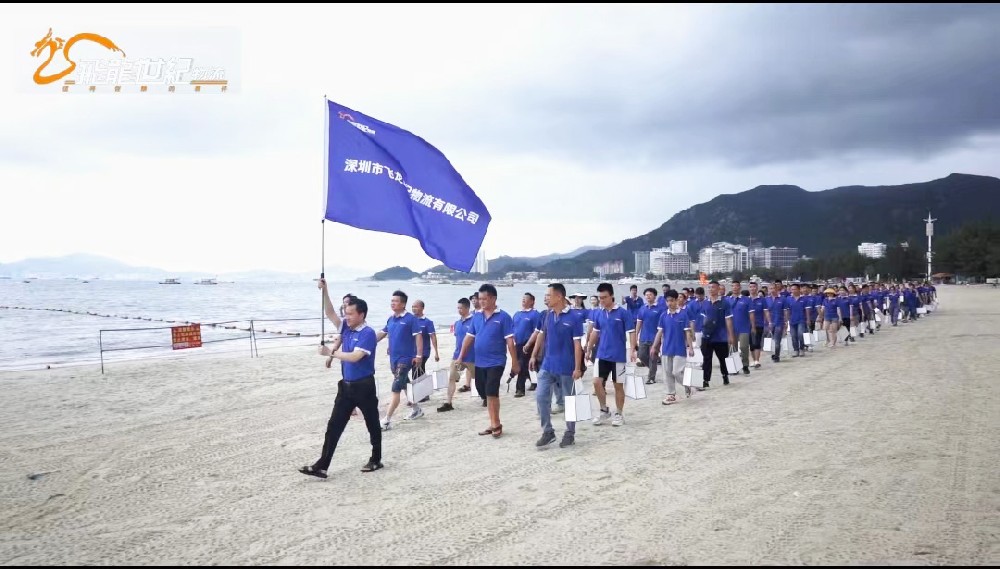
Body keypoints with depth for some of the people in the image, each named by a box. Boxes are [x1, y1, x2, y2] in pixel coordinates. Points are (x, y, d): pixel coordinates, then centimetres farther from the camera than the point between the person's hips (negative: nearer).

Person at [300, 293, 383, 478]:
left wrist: (331, 352, -20)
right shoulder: (347, 329, 8)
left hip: (364, 386, -8)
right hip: (346, 385, 8)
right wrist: (325, 290, -3)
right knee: (334, 426, 3)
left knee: (372, 425, 10)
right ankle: (321, 466, 3)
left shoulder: (368, 334, -16)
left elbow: (354, 357, -26)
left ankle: (376, 460, 25)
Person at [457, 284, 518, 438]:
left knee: (491, 393, -10)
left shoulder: (503, 317, -9)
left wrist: (514, 361, -11)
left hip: (496, 362, -6)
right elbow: (469, 337, 11)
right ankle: (494, 423, 23)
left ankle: (496, 424, 4)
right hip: (479, 362, 6)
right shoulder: (477, 316, 7)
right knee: (485, 394, 12)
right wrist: (461, 356, 9)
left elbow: (510, 341, -10)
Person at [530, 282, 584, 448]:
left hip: (566, 367, -5)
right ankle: (548, 432, 15)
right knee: (541, 397, 2)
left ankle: (570, 434, 20)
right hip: (547, 365, 5)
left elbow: (577, 344, -13)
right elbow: (541, 336, 14)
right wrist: (534, 356, 11)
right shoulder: (548, 315, 3)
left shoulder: (574, 318, -13)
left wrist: (577, 368, -16)